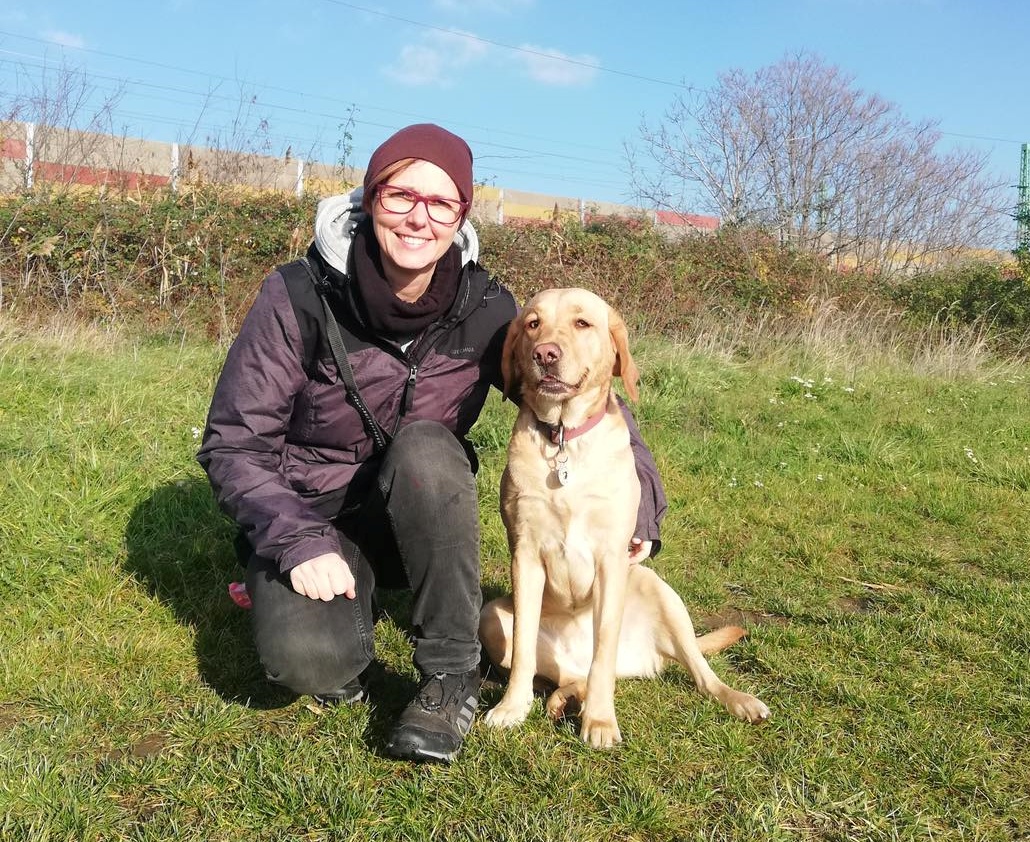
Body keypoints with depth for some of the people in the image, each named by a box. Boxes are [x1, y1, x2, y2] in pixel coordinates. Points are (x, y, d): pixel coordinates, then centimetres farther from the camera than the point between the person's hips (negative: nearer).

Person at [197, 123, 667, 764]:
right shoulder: (299, 298, -19)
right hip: (309, 519, -2)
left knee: (425, 447, -33)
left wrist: (640, 490, -11)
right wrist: (297, 542, -28)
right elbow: (232, 444, -15)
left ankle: (453, 675, -16)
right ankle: (352, 615, 7)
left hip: (421, 517, 2)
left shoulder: (484, 310, -13)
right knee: (305, 657, -31)